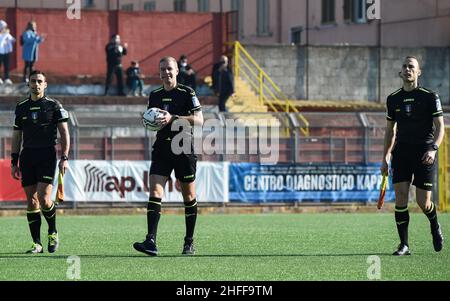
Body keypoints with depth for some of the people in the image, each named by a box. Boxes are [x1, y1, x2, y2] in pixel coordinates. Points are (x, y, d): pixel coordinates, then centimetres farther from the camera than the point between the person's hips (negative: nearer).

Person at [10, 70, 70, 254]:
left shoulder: (54, 106, 2)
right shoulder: (21, 107, 12)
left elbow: (64, 133, 2)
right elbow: (16, 137, 16)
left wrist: (64, 158, -8)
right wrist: (14, 162, 11)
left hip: (47, 156, -4)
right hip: (27, 157, 4)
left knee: (43, 198, -15)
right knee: (31, 201, 1)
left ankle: (53, 232, 9)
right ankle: (37, 244, 6)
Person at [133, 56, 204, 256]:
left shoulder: (187, 93, -3)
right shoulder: (154, 95, 12)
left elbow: (199, 120, -10)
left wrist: (173, 118, -20)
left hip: (183, 149, -3)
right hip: (161, 148, 3)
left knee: (189, 196, 5)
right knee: (155, 192, -13)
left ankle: (189, 242, 17)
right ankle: (151, 241, -22)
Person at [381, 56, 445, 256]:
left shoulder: (430, 97, -3)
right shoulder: (393, 99, 8)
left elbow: (440, 126, -4)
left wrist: (433, 149, -20)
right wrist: (385, 158, 12)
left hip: (424, 154, -3)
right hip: (401, 153, 3)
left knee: (423, 202, -3)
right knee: (400, 198, -9)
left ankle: (435, 227, 30)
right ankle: (404, 245, -3)